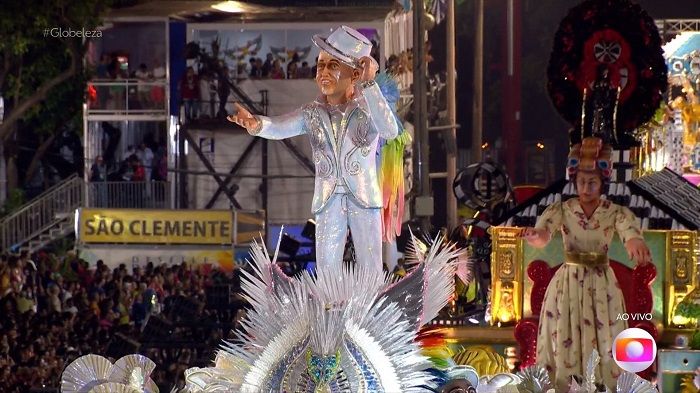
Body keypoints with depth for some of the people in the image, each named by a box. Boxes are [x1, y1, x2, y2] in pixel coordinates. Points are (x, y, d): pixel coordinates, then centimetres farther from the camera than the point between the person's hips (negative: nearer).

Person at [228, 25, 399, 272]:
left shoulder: (367, 108, -3)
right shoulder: (313, 113, 6)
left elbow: (390, 132, -23)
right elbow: (280, 127, -11)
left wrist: (369, 85, -29)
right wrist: (257, 125, -35)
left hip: (364, 198, -3)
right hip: (328, 202, 3)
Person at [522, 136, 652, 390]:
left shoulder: (616, 213, -5)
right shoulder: (561, 210, -4)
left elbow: (630, 233, -27)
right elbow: (543, 234, -23)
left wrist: (636, 245, -53)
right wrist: (535, 236, -50)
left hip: (602, 286, 0)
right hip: (567, 285, 0)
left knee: (604, 350, 1)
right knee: (564, 348, 0)